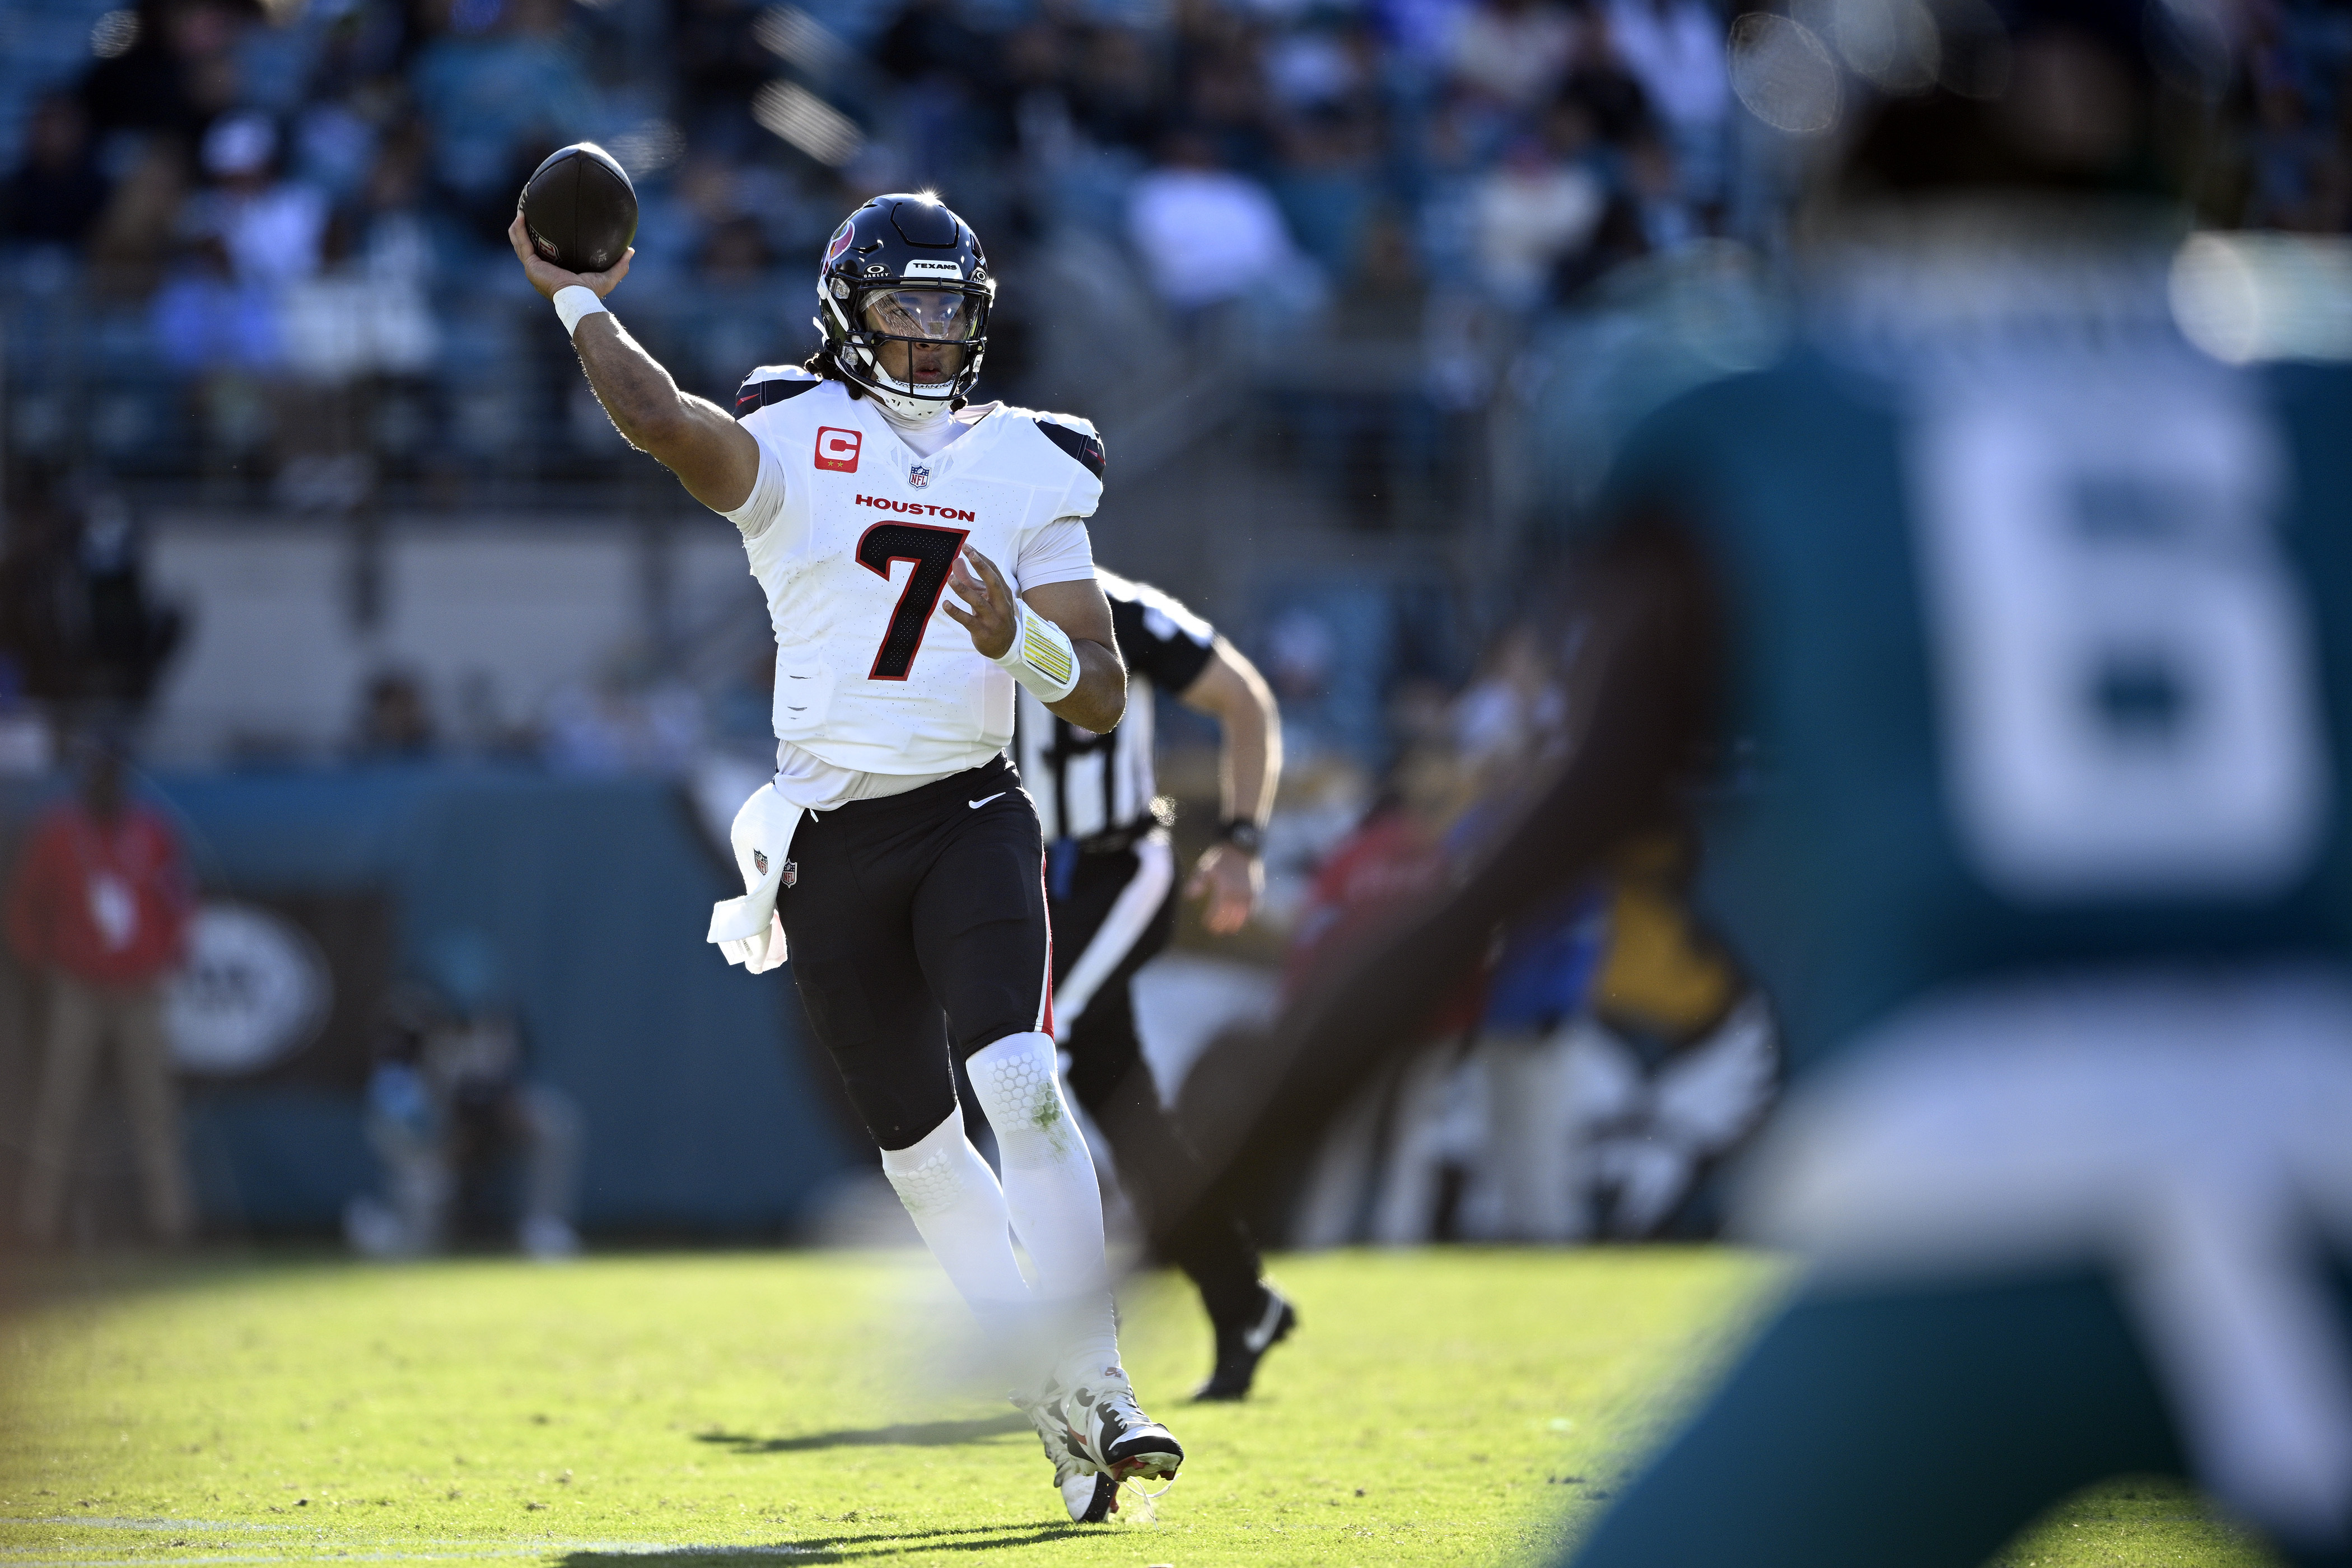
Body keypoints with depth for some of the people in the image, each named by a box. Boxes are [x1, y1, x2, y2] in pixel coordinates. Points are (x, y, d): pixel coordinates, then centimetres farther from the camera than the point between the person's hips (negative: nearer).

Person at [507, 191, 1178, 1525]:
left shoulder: (1031, 467, 6)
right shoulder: (793, 440, 0)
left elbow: (1102, 697, 3)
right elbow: (659, 420, -23)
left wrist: (1022, 640, -17)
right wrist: (579, 301, -9)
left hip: (971, 815, -1)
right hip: (830, 843, 1)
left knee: (1020, 1082, -23)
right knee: (921, 1147, 6)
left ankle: (1097, 1387, -21)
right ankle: (1054, 1400, 19)